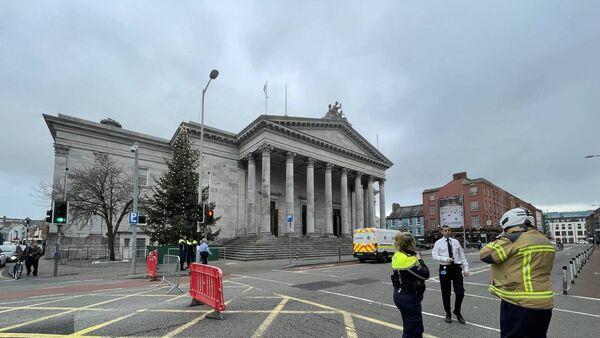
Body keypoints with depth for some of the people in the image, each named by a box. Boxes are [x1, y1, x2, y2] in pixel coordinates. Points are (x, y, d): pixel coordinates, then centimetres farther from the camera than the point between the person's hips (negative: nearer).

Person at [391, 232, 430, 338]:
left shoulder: (397, 256, 2)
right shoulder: (409, 259, -25)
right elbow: (425, 274, -18)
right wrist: (419, 260, -6)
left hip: (399, 294, 9)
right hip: (409, 297, -9)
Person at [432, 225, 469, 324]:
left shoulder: (456, 241, 9)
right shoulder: (439, 243, 0)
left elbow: (462, 255, 10)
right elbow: (434, 255, -7)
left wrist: (466, 268, 4)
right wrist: (445, 259, -21)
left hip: (456, 268, 2)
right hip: (445, 268, -2)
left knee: (460, 292, 1)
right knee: (446, 293, 9)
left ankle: (457, 312, 26)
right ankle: (448, 314, 28)